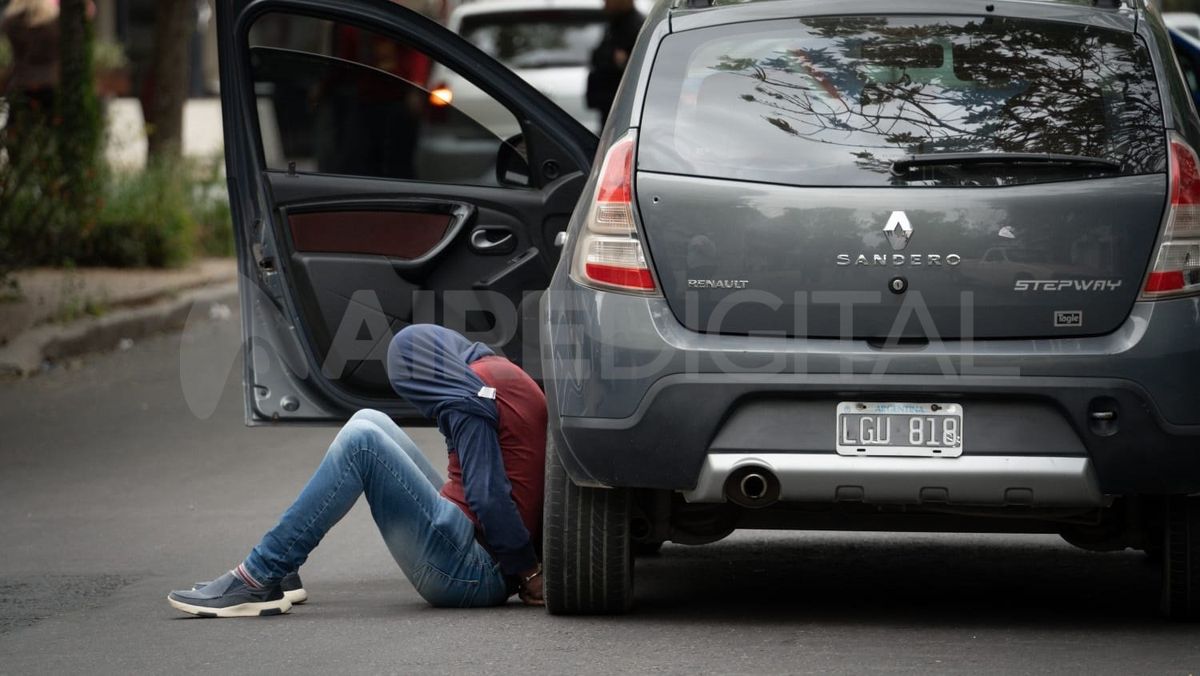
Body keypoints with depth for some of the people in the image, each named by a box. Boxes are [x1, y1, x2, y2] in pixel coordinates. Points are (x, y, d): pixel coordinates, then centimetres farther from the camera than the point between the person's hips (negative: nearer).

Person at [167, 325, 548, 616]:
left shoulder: (466, 397, -11)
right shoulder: (503, 372, 17)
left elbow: (488, 496, -19)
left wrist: (527, 572, -13)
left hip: (471, 569, -10)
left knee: (361, 441, -17)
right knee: (370, 422, 13)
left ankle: (260, 580, -18)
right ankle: (279, 572, 11)